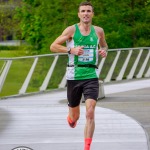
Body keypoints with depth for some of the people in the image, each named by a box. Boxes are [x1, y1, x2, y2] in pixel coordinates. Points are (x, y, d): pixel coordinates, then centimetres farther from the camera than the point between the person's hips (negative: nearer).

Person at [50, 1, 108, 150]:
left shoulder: (98, 31, 6)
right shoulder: (71, 30, -3)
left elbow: (104, 45, 26)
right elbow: (53, 46, -3)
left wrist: (104, 51, 3)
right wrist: (71, 50, -17)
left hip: (91, 76, 1)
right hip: (74, 76, -1)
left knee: (90, 113, -17)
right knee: (75, 116, 12)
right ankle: (70, 118, 52)